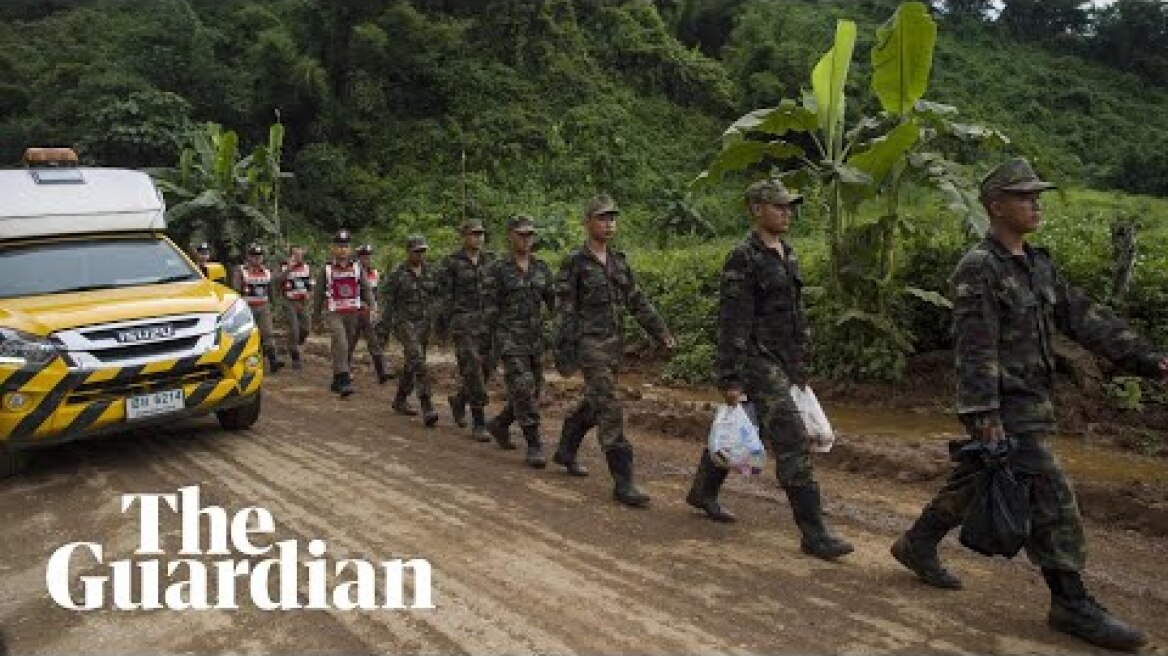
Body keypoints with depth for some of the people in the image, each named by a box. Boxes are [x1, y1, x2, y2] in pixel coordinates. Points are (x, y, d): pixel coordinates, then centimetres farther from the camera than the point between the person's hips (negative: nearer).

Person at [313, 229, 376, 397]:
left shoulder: (357, 267, 4)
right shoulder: (326, 269, -1)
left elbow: (366, 290, 1)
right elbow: (319, 294, 7)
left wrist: (372, 308, -12)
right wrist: (316, 316, 12)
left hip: (352, 314, 3)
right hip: (334, 314, -3)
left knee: (345, 348, 12)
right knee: (341, 345, -21)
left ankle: (336, 381, 26)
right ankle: (344, 381, -23)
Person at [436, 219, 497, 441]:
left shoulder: (490, 260, 10)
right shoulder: (452, 262, -2)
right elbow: (444, 295, -2)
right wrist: (441, 324, -4)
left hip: (488, 321, 5)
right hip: (463, 321, -5)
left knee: (484, 370, 9)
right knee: (472, 371, -10)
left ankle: (458, 400, 36)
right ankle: (479, 423, -5)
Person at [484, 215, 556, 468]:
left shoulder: (541, 267, 8)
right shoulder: (499, 269, -5)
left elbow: (554, 302, 9)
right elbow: (490, 308, -3)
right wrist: (489, 345, -4)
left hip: (535, 338, 6)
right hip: (510, 338, -5)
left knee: (531, 392, 12)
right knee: (523, 391, -14)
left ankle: (499, 424, 36)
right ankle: (534, 447, -8)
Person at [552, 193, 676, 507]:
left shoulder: (618, 261, 12)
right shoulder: (574, 263, -8)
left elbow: (637, 301, 12)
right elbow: (564, 311, -10)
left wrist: (662, 332, 3)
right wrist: (564, 354, -13)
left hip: (613, 343, 7)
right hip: (588, 343, -7)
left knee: (593, 404, 18)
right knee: (610, 410, -11)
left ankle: (565, 450, 40)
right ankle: (623, 481, -8)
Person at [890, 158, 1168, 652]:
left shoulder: (1038, 265, 12)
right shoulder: (978, 269, -15)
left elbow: (1084, 318, 10)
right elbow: (975, 349, -21)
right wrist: (983, 415, -25)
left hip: (1031, 401, 9)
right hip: (1004, 407, -9)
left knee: (974, 480, 18)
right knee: (1050, 498, -6)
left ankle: (918, 546, 33)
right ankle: (1071, 604, 5)